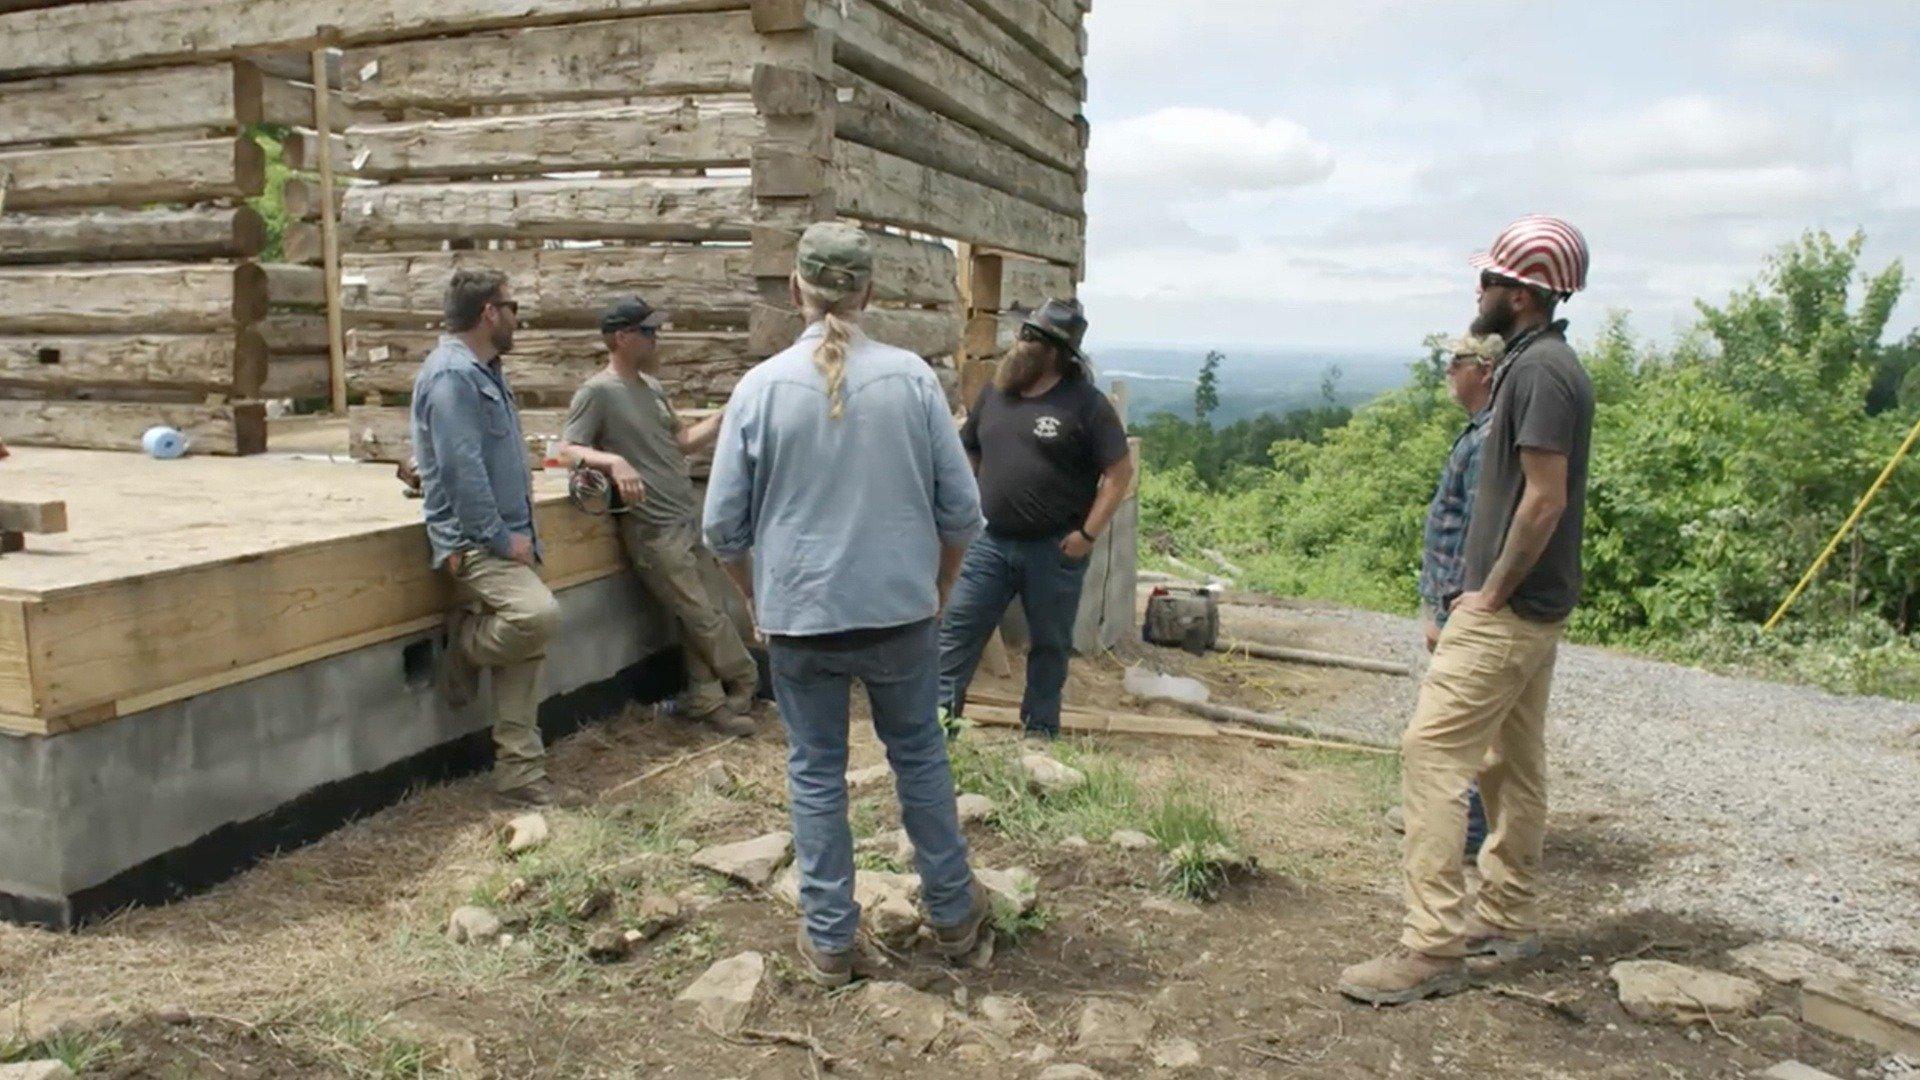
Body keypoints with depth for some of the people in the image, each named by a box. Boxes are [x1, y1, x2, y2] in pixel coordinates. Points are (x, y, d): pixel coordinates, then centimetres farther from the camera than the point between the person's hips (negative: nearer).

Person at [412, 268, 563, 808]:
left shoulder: (485, 371, 19)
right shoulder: (452, 374, -13)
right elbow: (463, 469, -20)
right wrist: (501, 538, -17)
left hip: (505, 536, 10)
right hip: (473, 540, -10)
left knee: (524, 653, 7)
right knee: (538, 613, -31)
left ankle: (522, 775, 13)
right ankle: (464, 646, 0)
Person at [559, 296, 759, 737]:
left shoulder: (652, 387, 16)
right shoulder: (598, 392, -8)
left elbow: (682, 441, 22)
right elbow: (566, 449, -14)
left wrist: (722, 418, 10)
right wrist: (613, 461, -30)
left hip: (685, 518, 7)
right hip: (652, 527, -7)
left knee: (693, 616, 8)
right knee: (703, 614, -2)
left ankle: (705, 698, 16)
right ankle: (746, 682, 14)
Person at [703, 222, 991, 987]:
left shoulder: (760, 388, -8)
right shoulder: (911, 378, -7)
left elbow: (723, 526, -2)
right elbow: (961, 509, -2)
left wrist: (757, 596, 14)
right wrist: (938, 585, 14)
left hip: (799, 616, 0)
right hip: (900, 609, 1)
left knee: (815, 773, 12)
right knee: (919, 756, 18)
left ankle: (828, 940, 22)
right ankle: (952, 913, 32)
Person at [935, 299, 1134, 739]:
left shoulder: (1085, 402, -8)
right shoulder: (995, 393, 8)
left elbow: (1120, 471, -9)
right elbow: (968, 454, 20)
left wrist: (1088, 533, -13)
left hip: (1054, 549, -4)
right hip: (990, 542, 4)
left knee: (1049, 643, 10)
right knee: (958, 628, 0)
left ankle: (1040, 730, 24)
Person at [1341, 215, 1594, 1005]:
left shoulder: (1541, 370, -16)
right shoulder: (1538, 363, 15)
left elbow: (1545, 498, -22)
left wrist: (1492, 591, -17)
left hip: (1506, 611, -11)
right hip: (1529, 608, 11)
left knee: (1432, 753, -13)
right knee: (1510, 763, 16)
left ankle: (1433, 946, -11)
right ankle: (1508, 918, 28)